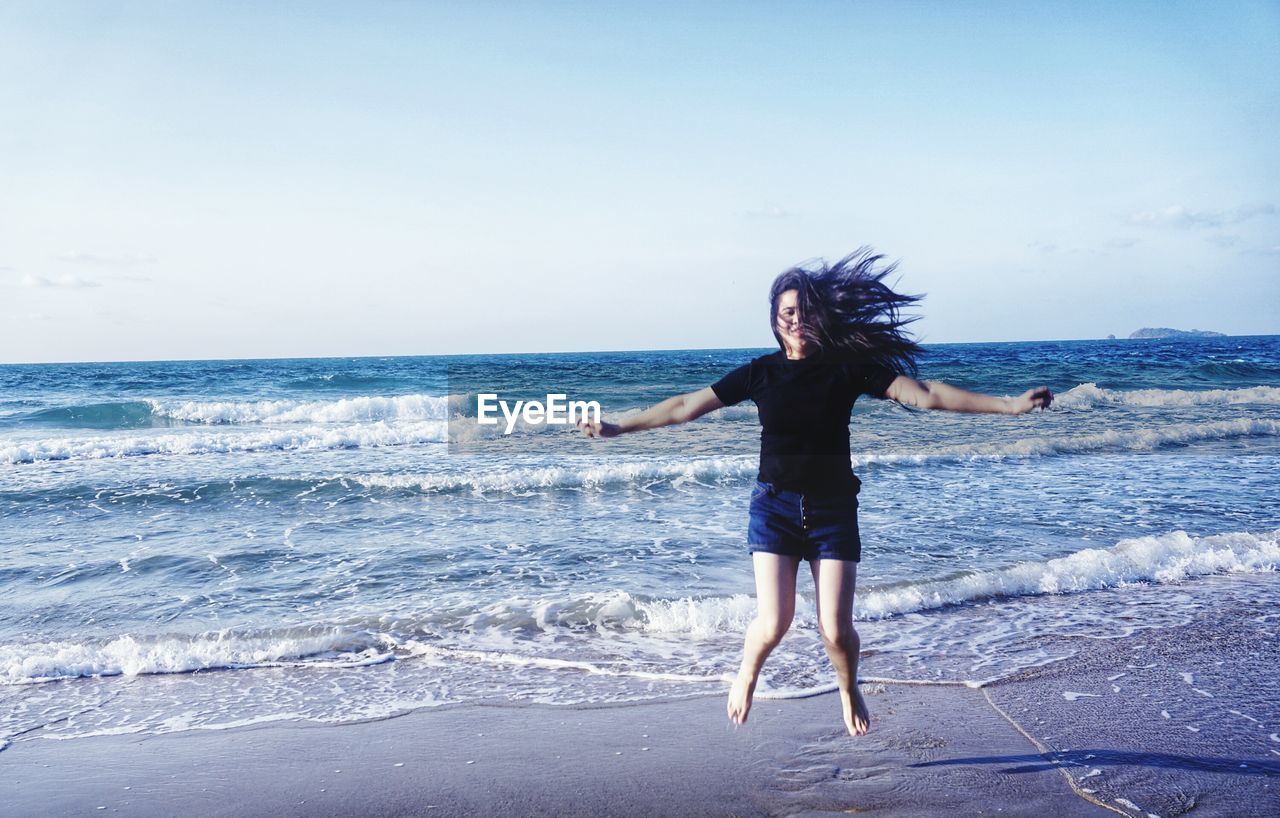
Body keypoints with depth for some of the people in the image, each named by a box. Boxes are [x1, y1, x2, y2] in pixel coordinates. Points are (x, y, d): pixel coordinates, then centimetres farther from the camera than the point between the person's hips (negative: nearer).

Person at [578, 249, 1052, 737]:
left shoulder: (847, 368, -3)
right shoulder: (761, 373, 0)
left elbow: (925, 394, -7)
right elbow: (685, 406, 4)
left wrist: (1008, 405, -13)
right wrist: (619, 427, 5)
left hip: (833, 508, 0)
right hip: (775, 505, 0)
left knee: (836, 630, -5)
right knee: (773, 623, -11)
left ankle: (849, 690, 30)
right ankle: (746, 676, 25)